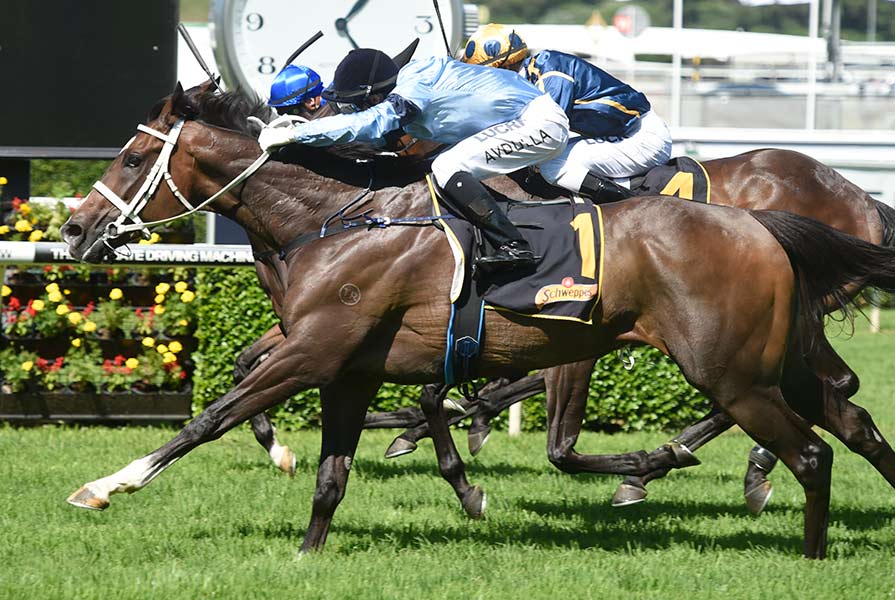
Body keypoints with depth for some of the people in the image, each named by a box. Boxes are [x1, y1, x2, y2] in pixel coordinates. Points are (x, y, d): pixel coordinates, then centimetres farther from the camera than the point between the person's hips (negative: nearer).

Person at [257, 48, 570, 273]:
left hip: (539, 123, -10)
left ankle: (513, 246, -19)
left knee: (448, 168, -19)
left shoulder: (415, 84, -21)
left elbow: (368, 124, -32)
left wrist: (289, 135, -28)